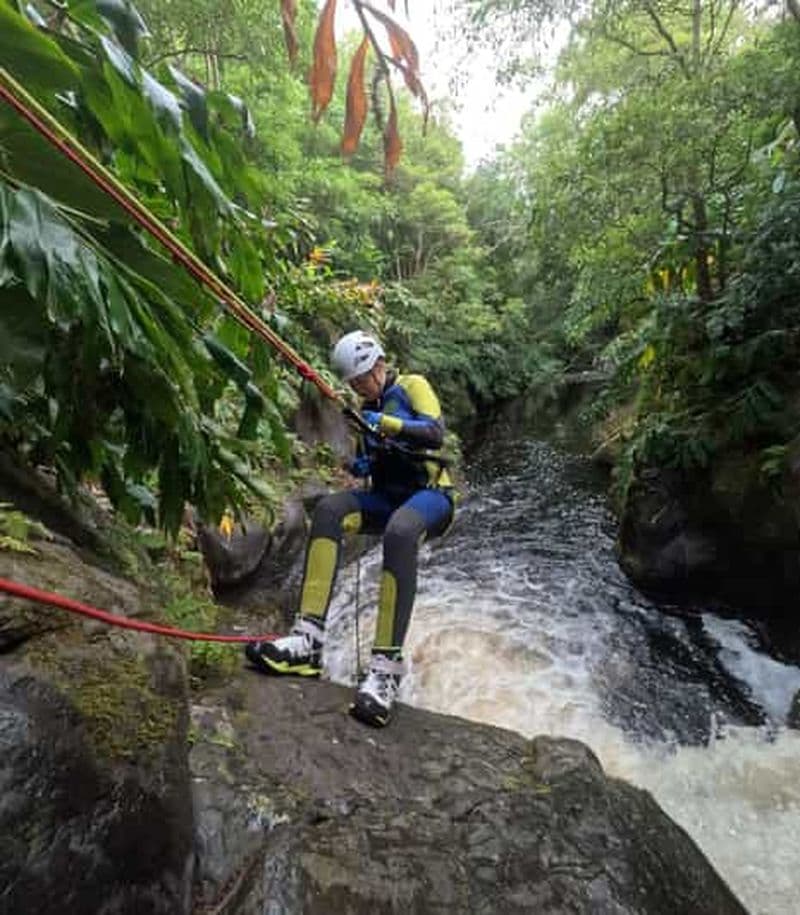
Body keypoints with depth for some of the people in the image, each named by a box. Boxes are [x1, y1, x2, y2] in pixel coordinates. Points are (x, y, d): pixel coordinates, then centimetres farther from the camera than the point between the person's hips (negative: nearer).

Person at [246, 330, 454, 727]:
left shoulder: (412, 386, 4)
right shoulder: (366, 407, 21)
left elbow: (435, 433, -12)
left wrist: (385, 422, -22)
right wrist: (360, 466, 5)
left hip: (428, 493, -5)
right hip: (387, 496, 6)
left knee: (399, 532, -40)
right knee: (329, 509, -25)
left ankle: (387, 667, -41)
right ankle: (308, 638, -36)